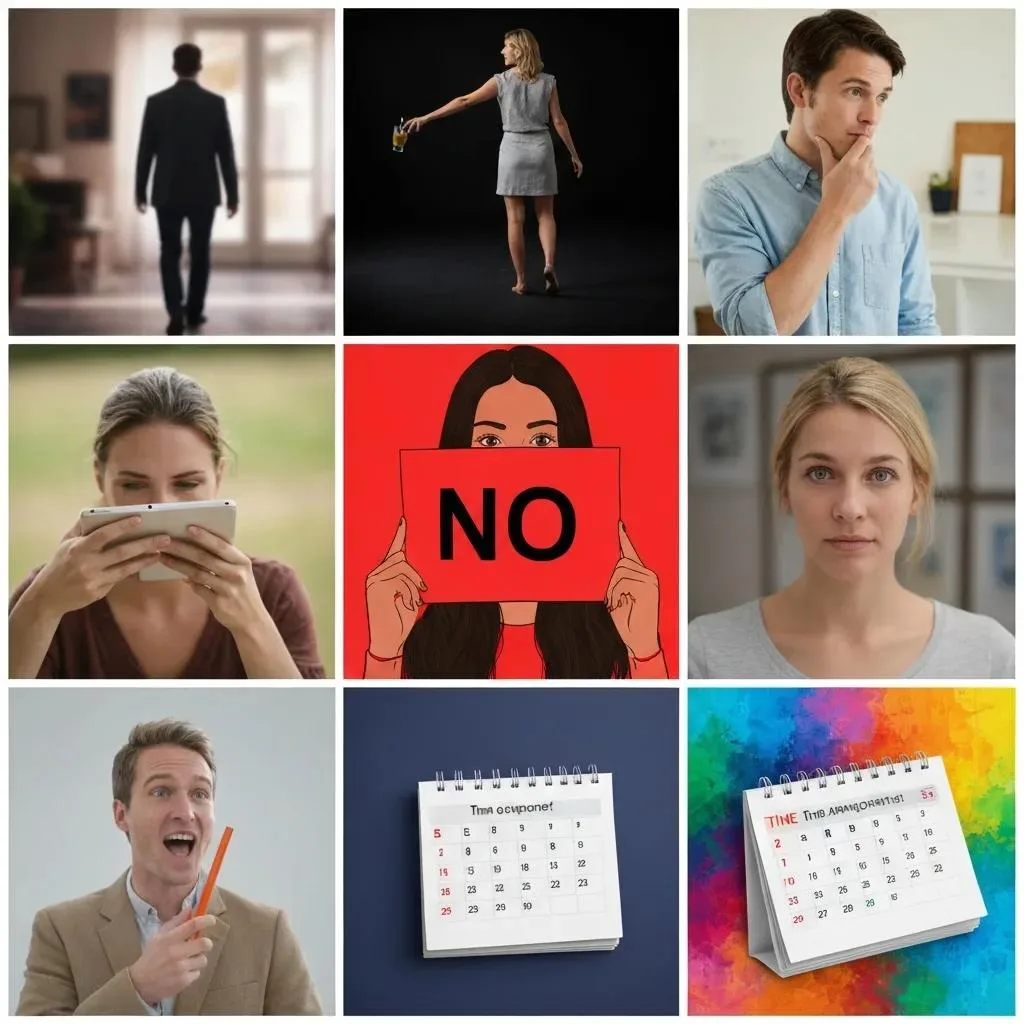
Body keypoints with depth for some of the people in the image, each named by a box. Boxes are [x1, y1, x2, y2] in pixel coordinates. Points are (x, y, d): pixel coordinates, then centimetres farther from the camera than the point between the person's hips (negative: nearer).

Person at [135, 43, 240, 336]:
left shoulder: (156, 102, -6)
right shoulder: (216, 103, -7)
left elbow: (145, 151, -2)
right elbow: (226, 153, -5)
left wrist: (140, 190, 8)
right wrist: (233, 194, 2)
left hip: (168, 192, 0)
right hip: (204, 192, 0)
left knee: (170, 254, 7)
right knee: (199, 253, 15)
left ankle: (176, 313, -9)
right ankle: (194, 312, 22)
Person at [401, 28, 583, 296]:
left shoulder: (502, 81, -6)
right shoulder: (548, 82, -1)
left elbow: (464, 102, -8)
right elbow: (559, 121, -1)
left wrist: (425, 118, -5)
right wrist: (574, 154, 8)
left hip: (513, 149, -1)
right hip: (541, 148, 1)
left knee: (515, 219, 5)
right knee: (545, 215, 10)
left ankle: (521, 281, 5)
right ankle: (549, 265, -14)